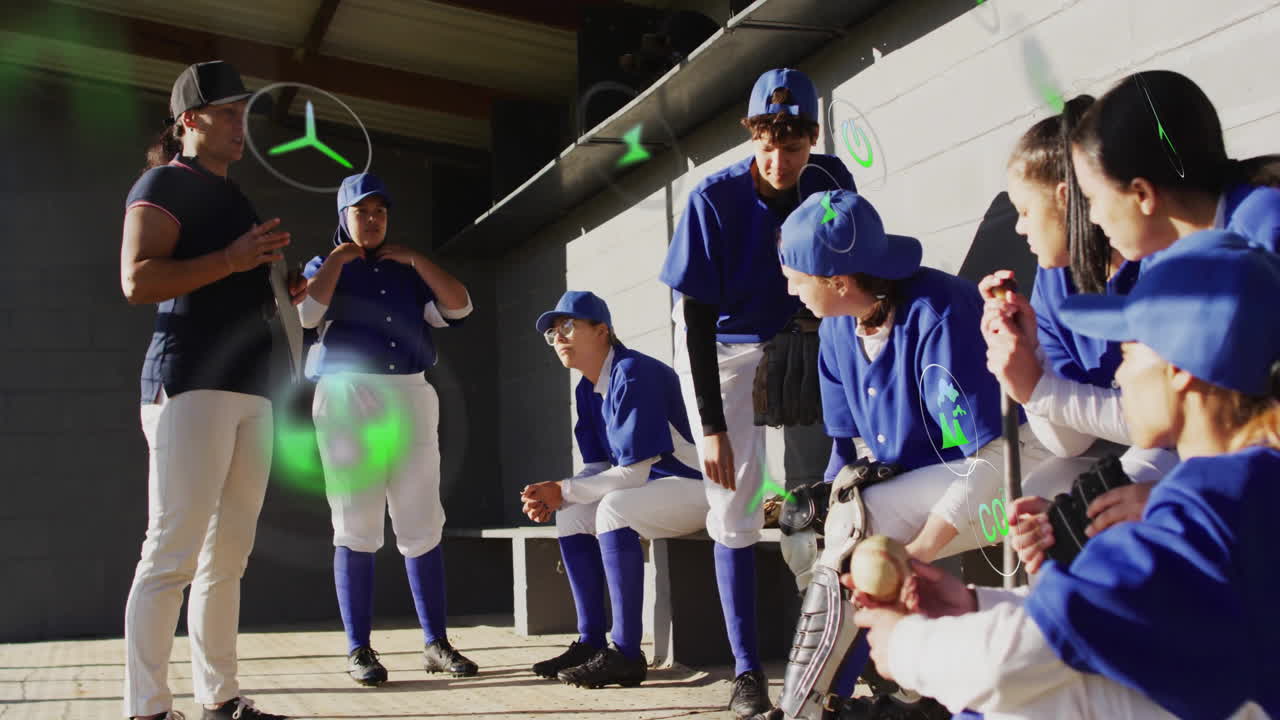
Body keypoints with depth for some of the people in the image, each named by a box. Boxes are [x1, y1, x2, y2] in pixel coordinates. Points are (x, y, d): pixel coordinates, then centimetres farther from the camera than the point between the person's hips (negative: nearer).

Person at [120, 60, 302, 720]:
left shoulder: (232, 196, 26)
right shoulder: (166, 184, 0)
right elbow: (137, 280, -14)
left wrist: (281, 295, 17)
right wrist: (233, 259, -17)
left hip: (249, 388, 9)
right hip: (190, 382, -9)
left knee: (228, 555, 7)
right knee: (174, 551, -11)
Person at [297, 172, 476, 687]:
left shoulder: (407, 274, 21)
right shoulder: (326, 269, 12)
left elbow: (459, 306, 7)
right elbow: (306, 312, -10)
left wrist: (415, 259, 5)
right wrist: (337, 259, -2)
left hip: (411, 400, 3)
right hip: (349, 399, -3)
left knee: (422, 527, 0)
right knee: (356, 529, -5)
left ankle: (437, 644, 4)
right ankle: (359, 649, 0)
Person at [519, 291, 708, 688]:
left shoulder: (632, 374, -21)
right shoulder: (588, 389, 8)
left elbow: (632, 473, -24)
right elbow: (601, 468, 9)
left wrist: (563, 491, -16)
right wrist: (553, 498, -9)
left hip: (698, 486, -10)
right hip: (656, 486, 10)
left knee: (613, 508, -30)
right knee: (571, 514, 3)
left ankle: (627, 655, -27)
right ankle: (590, 643, 4)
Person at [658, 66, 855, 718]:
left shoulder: (831, 184, -15)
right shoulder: (715, 199, -24)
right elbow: (696, 317, -22)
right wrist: (712, 426, -24)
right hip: (721, 352, -3)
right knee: (735, 507, -4)